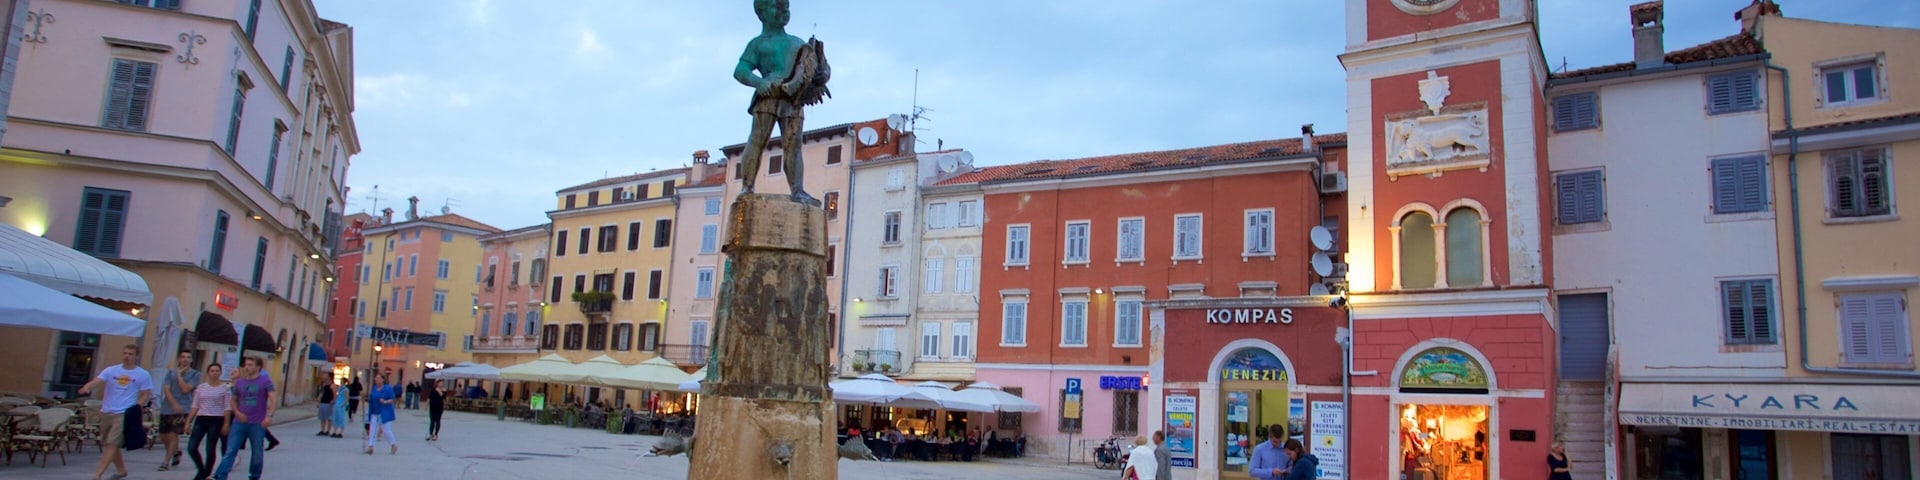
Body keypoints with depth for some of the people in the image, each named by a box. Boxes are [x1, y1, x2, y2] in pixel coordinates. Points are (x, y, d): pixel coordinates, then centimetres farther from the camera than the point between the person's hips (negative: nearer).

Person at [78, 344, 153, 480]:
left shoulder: (144, 375, -1)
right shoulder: (111, 370, 6)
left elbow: (145, 395, 1)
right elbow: (97, 381, -10)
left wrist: (135, 409, -12)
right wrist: (87, 387, -32)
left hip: (124, 414, -5)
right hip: (106, 412, 5)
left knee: (112, 444, -13)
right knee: (108, 444, 15)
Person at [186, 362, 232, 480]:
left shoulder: (225, 388, -1)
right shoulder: (201, 387, 10)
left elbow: (227, 408, -2)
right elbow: (195, 405, 11)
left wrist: (226, 424, -8)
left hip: (216, 420, -4)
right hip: (201, 419, 4)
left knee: (210, 449, -1)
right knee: (191, 447, -4)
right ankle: (201, 470, 19)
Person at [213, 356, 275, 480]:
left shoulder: (266, 381, -5)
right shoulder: (239, 382, 7)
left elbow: (273, 401, -14)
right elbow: (233, 400, 19)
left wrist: (269, 416, -28)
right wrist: (237, 412, -1)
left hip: (257, 424, -3)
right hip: (239, 422, 3)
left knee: (257, 453, 7)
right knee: (230, 450, -4)